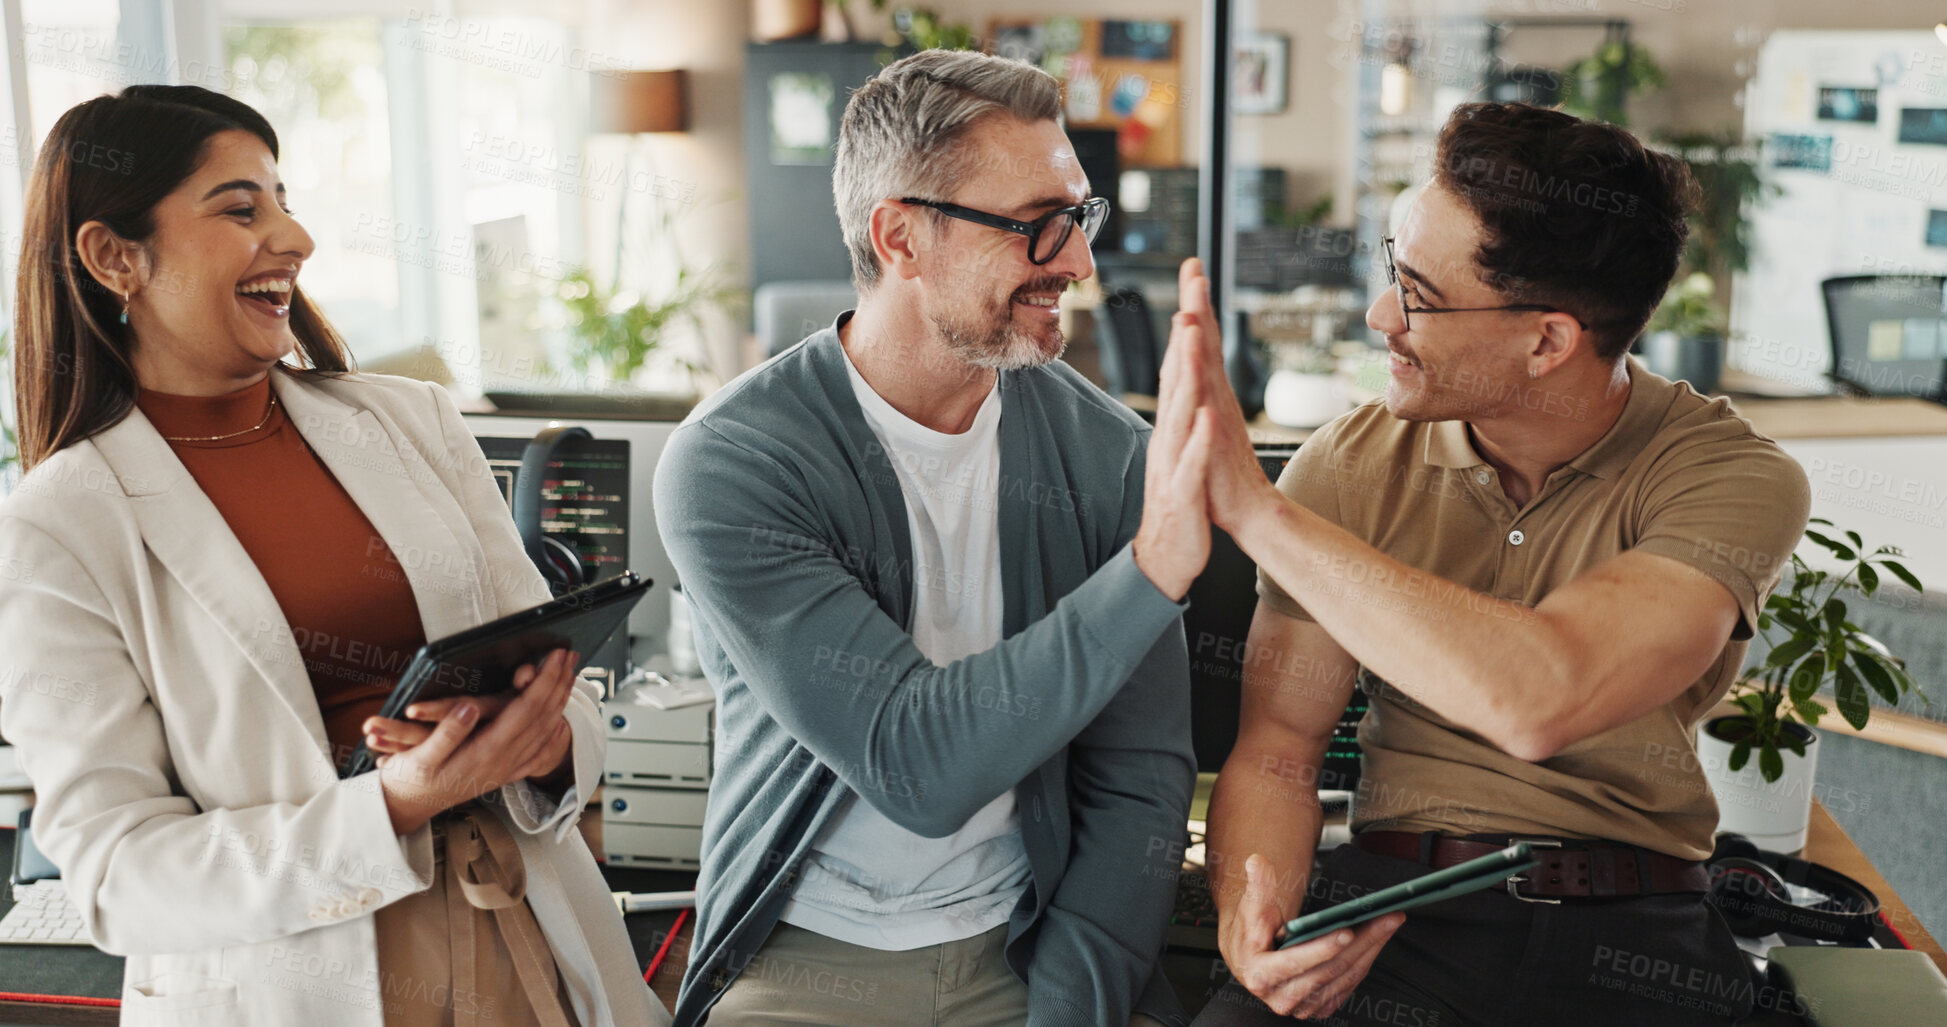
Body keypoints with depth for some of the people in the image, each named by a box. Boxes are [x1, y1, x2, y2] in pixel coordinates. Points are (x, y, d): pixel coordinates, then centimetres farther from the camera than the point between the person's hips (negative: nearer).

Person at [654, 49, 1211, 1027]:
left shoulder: (1110, 452, -5)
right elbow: (915, 766, -22)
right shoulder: (728, 464, -15)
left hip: (1033, 946, 3)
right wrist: (1149, 572, -28)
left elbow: (1138, 779, -2)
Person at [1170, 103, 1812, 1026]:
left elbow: (1540, 702, -29)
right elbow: (1276, 748, -2)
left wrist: (1255, 508, -28)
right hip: (1385, 902, -2)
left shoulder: (1734, 477, -11)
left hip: (1632, 937, 2)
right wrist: (1253, 916, -24)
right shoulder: (1352, 464, -2)